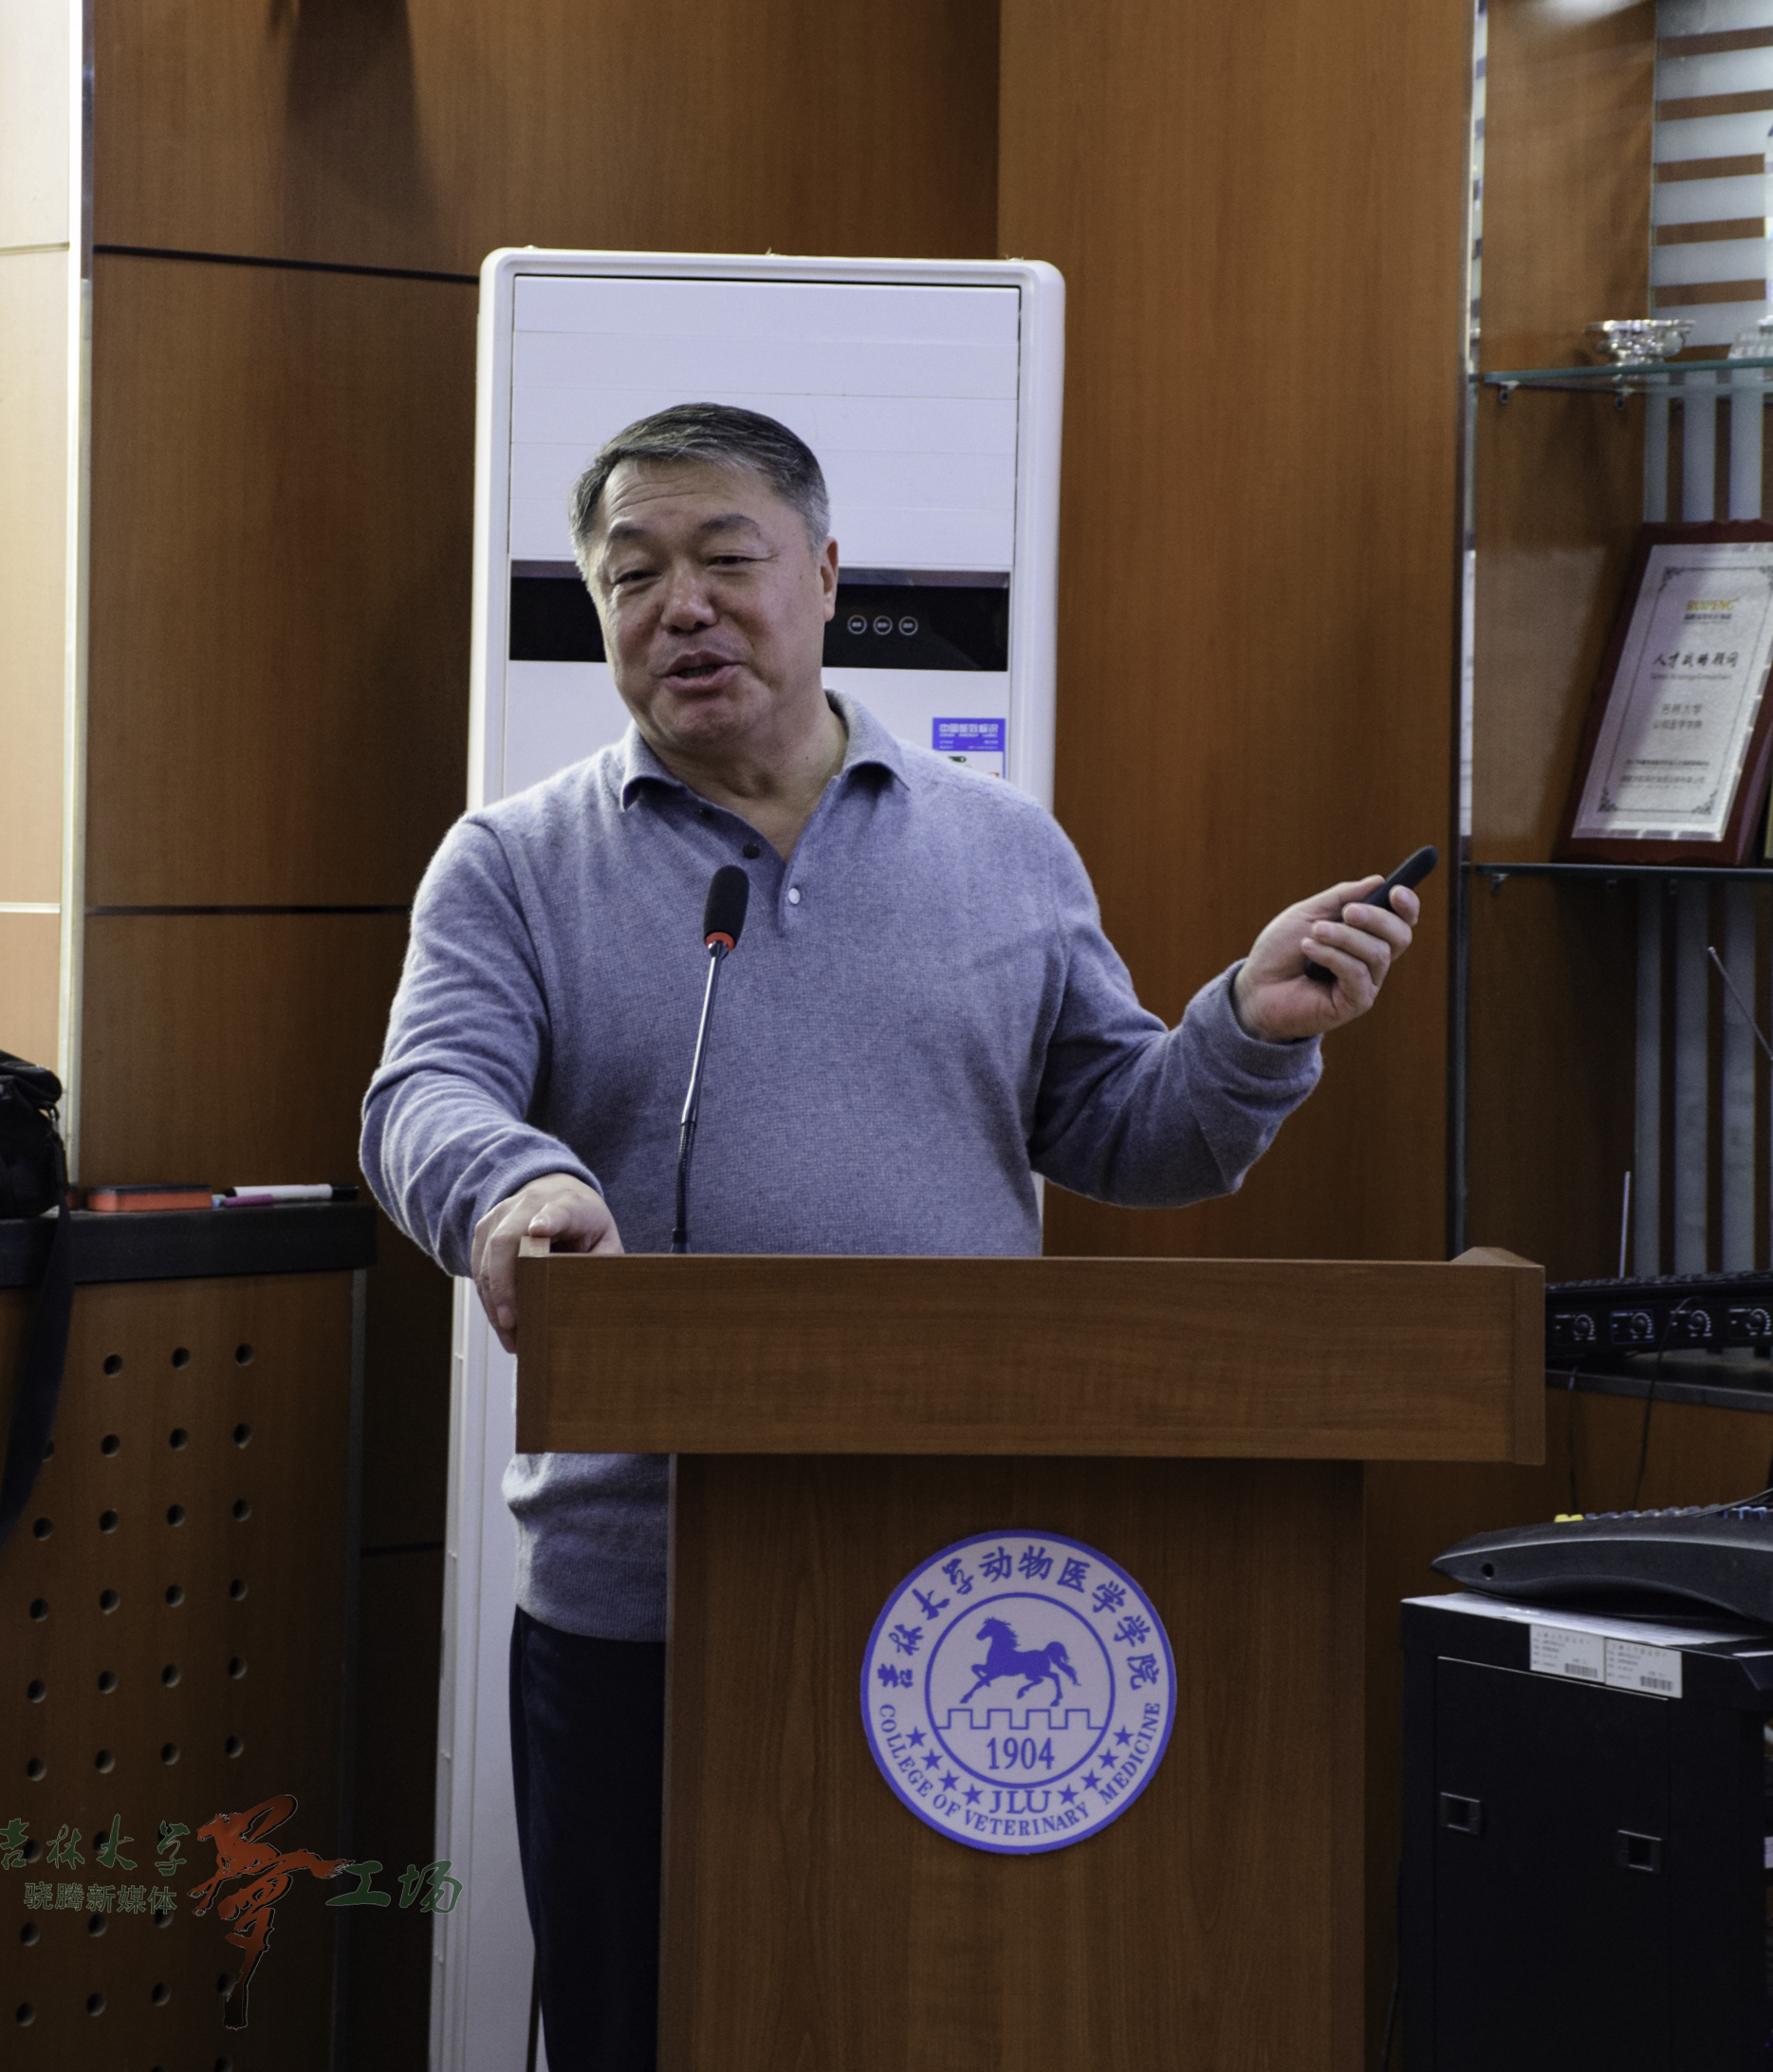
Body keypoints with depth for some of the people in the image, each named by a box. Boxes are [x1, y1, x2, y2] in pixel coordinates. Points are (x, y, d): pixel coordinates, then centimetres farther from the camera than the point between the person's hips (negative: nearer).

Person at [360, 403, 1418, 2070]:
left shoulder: (1006, 851, 12)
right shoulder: (514, 866, 5)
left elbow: (1118, 1134, 12)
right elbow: (428, 1098, -10)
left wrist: (1252, 1033, -7)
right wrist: (508, 1188, -33)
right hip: (637, 1607, -1)